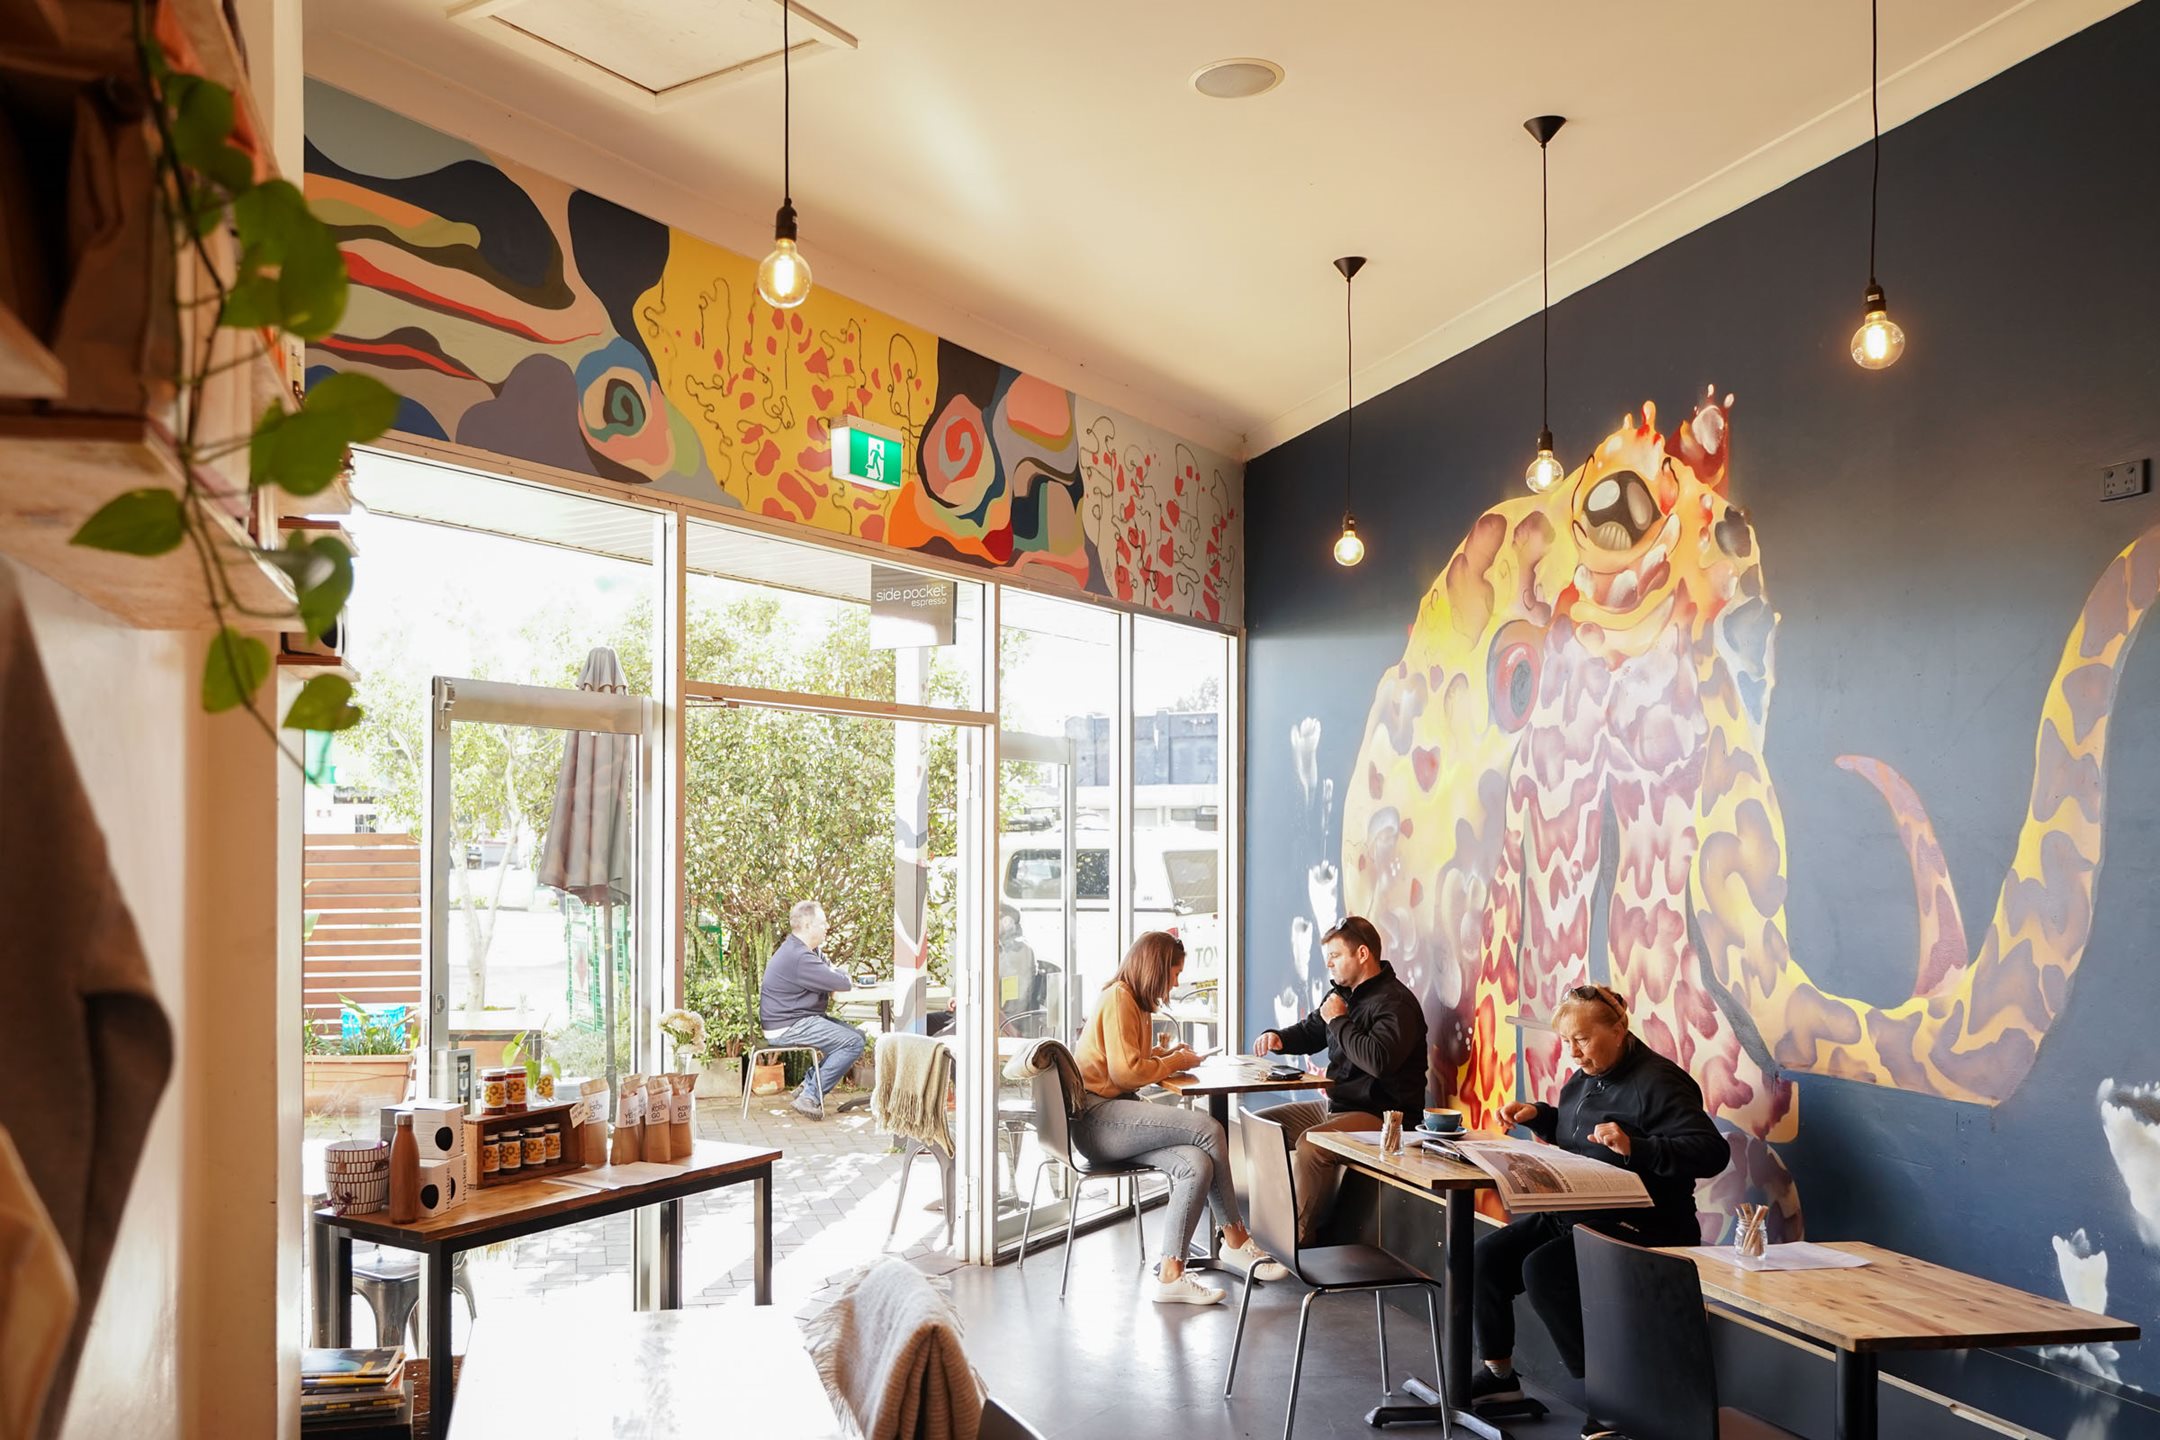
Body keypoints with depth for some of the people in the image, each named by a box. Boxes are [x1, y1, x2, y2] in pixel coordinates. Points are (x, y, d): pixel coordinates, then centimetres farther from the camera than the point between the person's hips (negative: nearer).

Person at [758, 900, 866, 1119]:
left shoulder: (807, 950, 13)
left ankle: (809, 1083, 14)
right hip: (787, 1028, -11)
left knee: (857, 1035, 12)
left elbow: (836, 971, 19)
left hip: (799, 1020, 11)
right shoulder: (798, 957, -23)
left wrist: (836, 975, -6)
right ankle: (810, 1097, -13)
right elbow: (842, 983, -23)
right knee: (853, 1043, -18)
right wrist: (841, 977, 2)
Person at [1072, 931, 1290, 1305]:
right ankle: (1235, 1240, -7)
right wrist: (1173, 1063, -2)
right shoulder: (1118, 998, -10)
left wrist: (1164, 1054, 14)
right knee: (1208, 1129, -22)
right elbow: (1126, 1071, -16)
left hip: (1113, 1114, 10)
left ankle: (1170, 1274, -15)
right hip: (1095, 1117, -10)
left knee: (1197, 1165, -17)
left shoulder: (1134, 1001, 20)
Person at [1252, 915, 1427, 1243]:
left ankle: (1298, 1240, -22)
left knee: (1310, 1144, -33)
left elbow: (1379, 1060, -34)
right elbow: (1308, 1034, 27)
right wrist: (1277, 1038, 3)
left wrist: (1338, 1021, -19)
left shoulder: (1395, 1003, -17)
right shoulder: (1344, 993, 12)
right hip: (1336, 1104, 10)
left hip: (1382, 1114, -10)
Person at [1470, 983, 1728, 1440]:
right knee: (1486, 1256, -4)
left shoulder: (1657, 1081, -16)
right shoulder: (1584, 1077, 11)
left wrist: (1635, 1146, -36)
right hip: (1572, 1214, 9)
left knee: (1542, 1270, -28)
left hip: (1638, 1227, -9)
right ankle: (1500, 1374, 15)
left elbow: (1711, 1152, -25)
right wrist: (1538, 1114, 11)